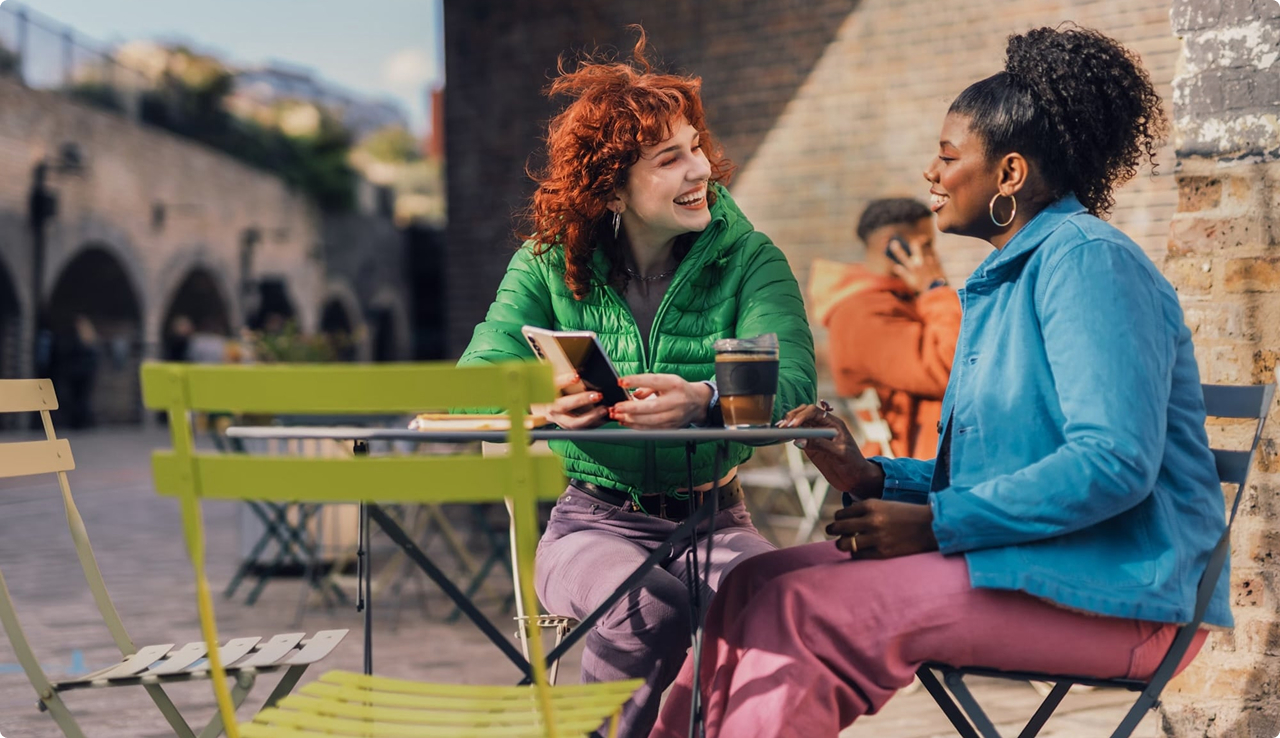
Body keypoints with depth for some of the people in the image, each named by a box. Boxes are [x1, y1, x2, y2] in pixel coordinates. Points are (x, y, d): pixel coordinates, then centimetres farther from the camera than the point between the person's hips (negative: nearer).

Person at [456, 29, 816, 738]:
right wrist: (539, 400, -34)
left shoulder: (746, 258, -1)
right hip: (596, 520, -1)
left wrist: (702, 399, -40)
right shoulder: (549, 266, 1)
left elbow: (792, 383, -17)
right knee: (652, 604, -34)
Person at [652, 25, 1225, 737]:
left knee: (798, 608, -21)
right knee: (753, 583, -7)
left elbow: (1115, 463, -22)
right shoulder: (1010, 276, 20)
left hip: (1110, 595, -9)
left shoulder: (1088, 259, -11)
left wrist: (934, 522, -17)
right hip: (1023, 567, 9)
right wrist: (875, 478, 7)